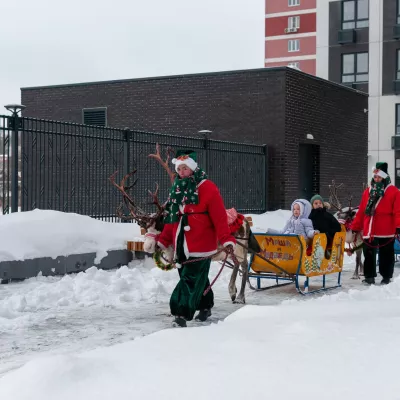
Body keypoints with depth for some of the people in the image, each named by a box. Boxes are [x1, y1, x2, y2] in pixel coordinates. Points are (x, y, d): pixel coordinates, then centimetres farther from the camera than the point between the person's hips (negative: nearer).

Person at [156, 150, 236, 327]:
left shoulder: (207, 188, -9)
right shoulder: (177, 189, 13)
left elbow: (220, 217, -14)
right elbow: (171, 218, 18)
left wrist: (227, 240, -22)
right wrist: (163, 242, 15)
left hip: (200, 247, -7)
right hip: (182, 246, 7)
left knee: (191, 279, -10)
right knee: (197, 278, 17)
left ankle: (182, 314, -11)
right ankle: (205, 306, 33)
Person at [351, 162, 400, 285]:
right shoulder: (368, 191, 12)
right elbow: (361, 211, 12)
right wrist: (355, 227, 11)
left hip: (386, 232, -4)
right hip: (369, 231, 4)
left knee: (386, 255, 5)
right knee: (369, 254, 8)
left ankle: (386, 277, 14)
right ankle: (369, 276, 16)